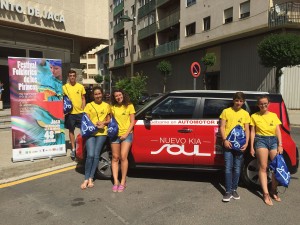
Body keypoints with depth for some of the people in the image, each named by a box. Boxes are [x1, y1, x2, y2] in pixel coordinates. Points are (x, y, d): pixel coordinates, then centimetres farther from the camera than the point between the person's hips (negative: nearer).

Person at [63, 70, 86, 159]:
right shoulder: (64, 87, 1)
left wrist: (83, 109, -1)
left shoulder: (81, 86, 4)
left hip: (80, 112, 1)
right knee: (71, 130, 9)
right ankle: (73, 149, 20)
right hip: (70, 112, 0)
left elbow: (83, 98, 8)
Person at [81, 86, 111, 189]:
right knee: (90, 155, -12)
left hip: (102, 133, 1)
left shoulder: (106, 106, 11)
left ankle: (91, 178, 9)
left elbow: (109, 119, 14)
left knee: (96, 155, -2)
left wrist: (103, 123, -7)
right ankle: (86, 179, 0)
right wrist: (95, 125, -15)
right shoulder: (89, 105, 7)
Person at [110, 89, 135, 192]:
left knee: (123, 157, -12)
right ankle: (115, 182, 10)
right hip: (115, 134, 3)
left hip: (126, 134, -3)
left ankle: (123, 182, -2)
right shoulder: (113, 107, 8)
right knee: (115, 157, 4)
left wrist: (126, 134, -10)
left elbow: (132, 122, -1)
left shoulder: (129, 106, 1)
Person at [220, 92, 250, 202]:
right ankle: (228, 191, 5)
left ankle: (234, 189, 21)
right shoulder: (226, 111, 4)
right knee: (228, 168, -2)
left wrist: (246, 143, -7)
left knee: (237, 168, 9)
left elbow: (247, 130, 7)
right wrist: (225, 140, -12)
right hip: (228, 143, -2)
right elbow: (222, 127, 0)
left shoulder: (245, 114, 9)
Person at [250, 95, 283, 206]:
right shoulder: (254, 116, 5)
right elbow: (252, 132, 4)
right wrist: (251, 147, -1)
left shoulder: (274, 115, 11)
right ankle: (266, 194, -3)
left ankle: (274, 191, 17)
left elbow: (278, 131, 9)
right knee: (263, 167, -5)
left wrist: (280, 145, -1)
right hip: (261, 140, -3)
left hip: (273, 140, 3)